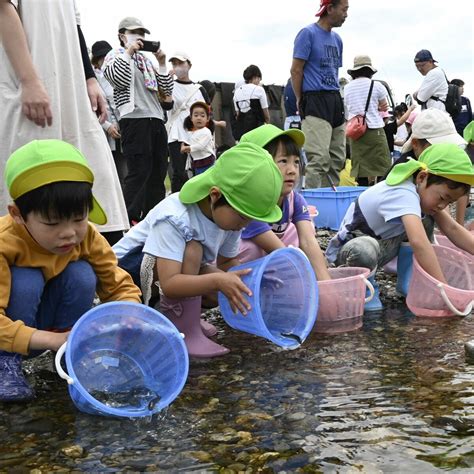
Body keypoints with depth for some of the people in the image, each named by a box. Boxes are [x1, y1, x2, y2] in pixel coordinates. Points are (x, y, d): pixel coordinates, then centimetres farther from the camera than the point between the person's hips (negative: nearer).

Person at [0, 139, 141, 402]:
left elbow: (120, 287, -11)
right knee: (25, 281, -33)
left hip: (45, 319, 4)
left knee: (82, 275, -23)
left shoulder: (88, 238, -19)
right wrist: (54, 339, -45)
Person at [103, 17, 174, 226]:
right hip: (134, 120, -7)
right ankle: (129, 221, -9)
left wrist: (162, 63, 8)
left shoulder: (146, 60, 23)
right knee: (139, 172, -12)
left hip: (156, 120, 7)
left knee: (158, 172, 7)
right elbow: (118, 79, -16)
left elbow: (167, 91, 18)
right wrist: (128, 51, -6)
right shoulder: (115, 55, 7)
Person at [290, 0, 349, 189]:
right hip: (315, 101, -8)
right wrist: (300, 101, -4)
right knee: (319, 158, -15)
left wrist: (337, 98, 15)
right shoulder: (308, 33, -5)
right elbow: (296, 70, -7)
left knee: (338, 158, 9)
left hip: (335, 101, 8)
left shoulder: (337, 38, 18)